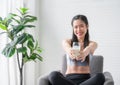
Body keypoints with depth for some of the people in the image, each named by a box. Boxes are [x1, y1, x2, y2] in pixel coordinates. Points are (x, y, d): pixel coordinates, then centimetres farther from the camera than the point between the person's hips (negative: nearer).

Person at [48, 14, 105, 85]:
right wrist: (70, 51, -44)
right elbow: (67, 47, -18)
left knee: (100, 76, -32)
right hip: (69, 79, 0)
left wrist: (84, 53, -44)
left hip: (85, 79, 0)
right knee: (54, 75, -32)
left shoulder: (92, 44, 7)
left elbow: (88, 49, -18)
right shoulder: (67, 42, 8)